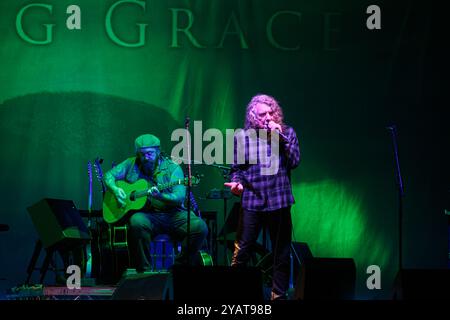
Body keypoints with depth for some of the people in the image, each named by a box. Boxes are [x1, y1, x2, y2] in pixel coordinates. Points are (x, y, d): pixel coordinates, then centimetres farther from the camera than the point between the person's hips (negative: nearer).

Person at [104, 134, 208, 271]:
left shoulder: (172, 168, 1)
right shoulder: (131, 164, 10)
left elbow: (180, 197, -9)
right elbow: (109, 175, 15)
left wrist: (160, 197, -28)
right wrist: (115, 189, -7)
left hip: (172, 213, 0)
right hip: (146, 214, 0)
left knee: (200, 227, -26)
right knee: (137, 222, -37)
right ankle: (144, 270, -23)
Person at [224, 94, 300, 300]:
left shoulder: (287, 133, 5)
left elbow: (294, 161, -6)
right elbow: (237, 167, 9)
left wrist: (280, 137, -12)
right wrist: (236, 182, -10)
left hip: (279, 202, 1)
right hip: (252, 202, -1)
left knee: (282, 254, 7)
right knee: (241, 252, -4)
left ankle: (279, 295, 17)